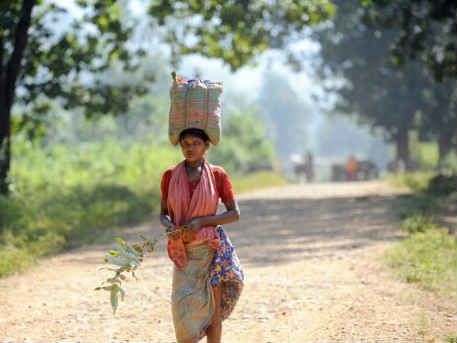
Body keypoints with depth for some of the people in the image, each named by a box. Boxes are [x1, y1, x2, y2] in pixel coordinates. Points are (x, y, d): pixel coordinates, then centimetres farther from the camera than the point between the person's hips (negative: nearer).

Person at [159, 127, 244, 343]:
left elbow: (235, 214, -2)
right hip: (184, 252, 1)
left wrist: (200, 221, -14)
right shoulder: (170, 176, 3)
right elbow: (164, 213, 11)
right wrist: (169, 227, -13)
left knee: (214, 309, -1)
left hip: (213, 249, -1)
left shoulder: (217, 175, -2)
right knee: (183, 307, -8)